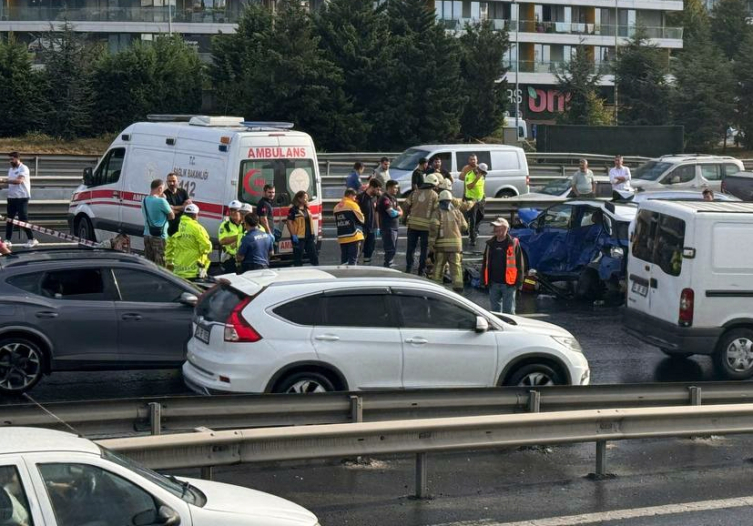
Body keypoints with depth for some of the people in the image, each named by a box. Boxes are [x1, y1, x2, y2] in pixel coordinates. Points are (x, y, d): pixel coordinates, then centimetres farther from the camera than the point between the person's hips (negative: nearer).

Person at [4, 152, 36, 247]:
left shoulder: (23, 168, -10)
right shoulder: (11, 169, 15)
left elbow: (19, 181, -24)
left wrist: (6, 180, -30)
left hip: (22, 198, -8)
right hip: (11, 197, 8)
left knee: (23, 219, -9)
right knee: (9, 219, 6)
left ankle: (31, 239, -3)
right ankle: (7, 240, 10)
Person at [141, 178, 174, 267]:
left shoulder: (145, 200, 7)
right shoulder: (161, 201, -17)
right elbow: (172, 216, -7)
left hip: (147, 235, 8)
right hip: (159, 236, -8)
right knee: (160, 264, -4)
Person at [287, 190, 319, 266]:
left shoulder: (307, 209, 15)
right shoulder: (293, 210, -9)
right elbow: (289, 223, -13)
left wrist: (313, 234, 17)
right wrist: (293, 235, -18)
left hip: (309, 236, 8)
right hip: (299, 237, -8)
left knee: (314, 256, 12)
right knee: (298, 257, 0)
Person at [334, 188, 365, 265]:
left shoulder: (337, 207, 9)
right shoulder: (353, 205, -8)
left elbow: (336, 222, 13)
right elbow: (361, 219, -4)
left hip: (342, 238, 6)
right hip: (353, 236, -6)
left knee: (344, 260, 11)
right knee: (353, 259, -4)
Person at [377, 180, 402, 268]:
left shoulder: (393, 198, 17)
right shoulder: (385, 199, -15)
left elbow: (400, 211, 11)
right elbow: (392, 212, -23)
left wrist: (397, 213, -11)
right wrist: (398, 212, -3)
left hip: (394, 227, 10)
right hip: (388, 228, -10)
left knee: (393, 250, 16)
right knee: (390, 250, -11)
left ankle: (388, 266, 25)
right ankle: (387, 267, -9)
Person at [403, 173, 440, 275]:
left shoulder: (414, 193, 7)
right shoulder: (434, 195, -3)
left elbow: (406, 206, 6)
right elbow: (436, 210, -6)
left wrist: (404, 218, 18)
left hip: (413, 224, 3)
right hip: (426, 225, -3)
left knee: (411, 247, 11)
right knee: (424, 249, 6)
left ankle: (408, 268, 13)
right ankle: (421, 270, 7)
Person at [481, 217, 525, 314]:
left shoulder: (513, 243, -6)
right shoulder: (491, 244, 9)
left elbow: (519, 263, -6)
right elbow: (485, 263, 14)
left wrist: (519, 282, -8)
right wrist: (485, 280, 9)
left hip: (508, 284, -5)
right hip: (494, 283, 5)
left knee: (508, 310, 0)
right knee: (495, 310, 14)